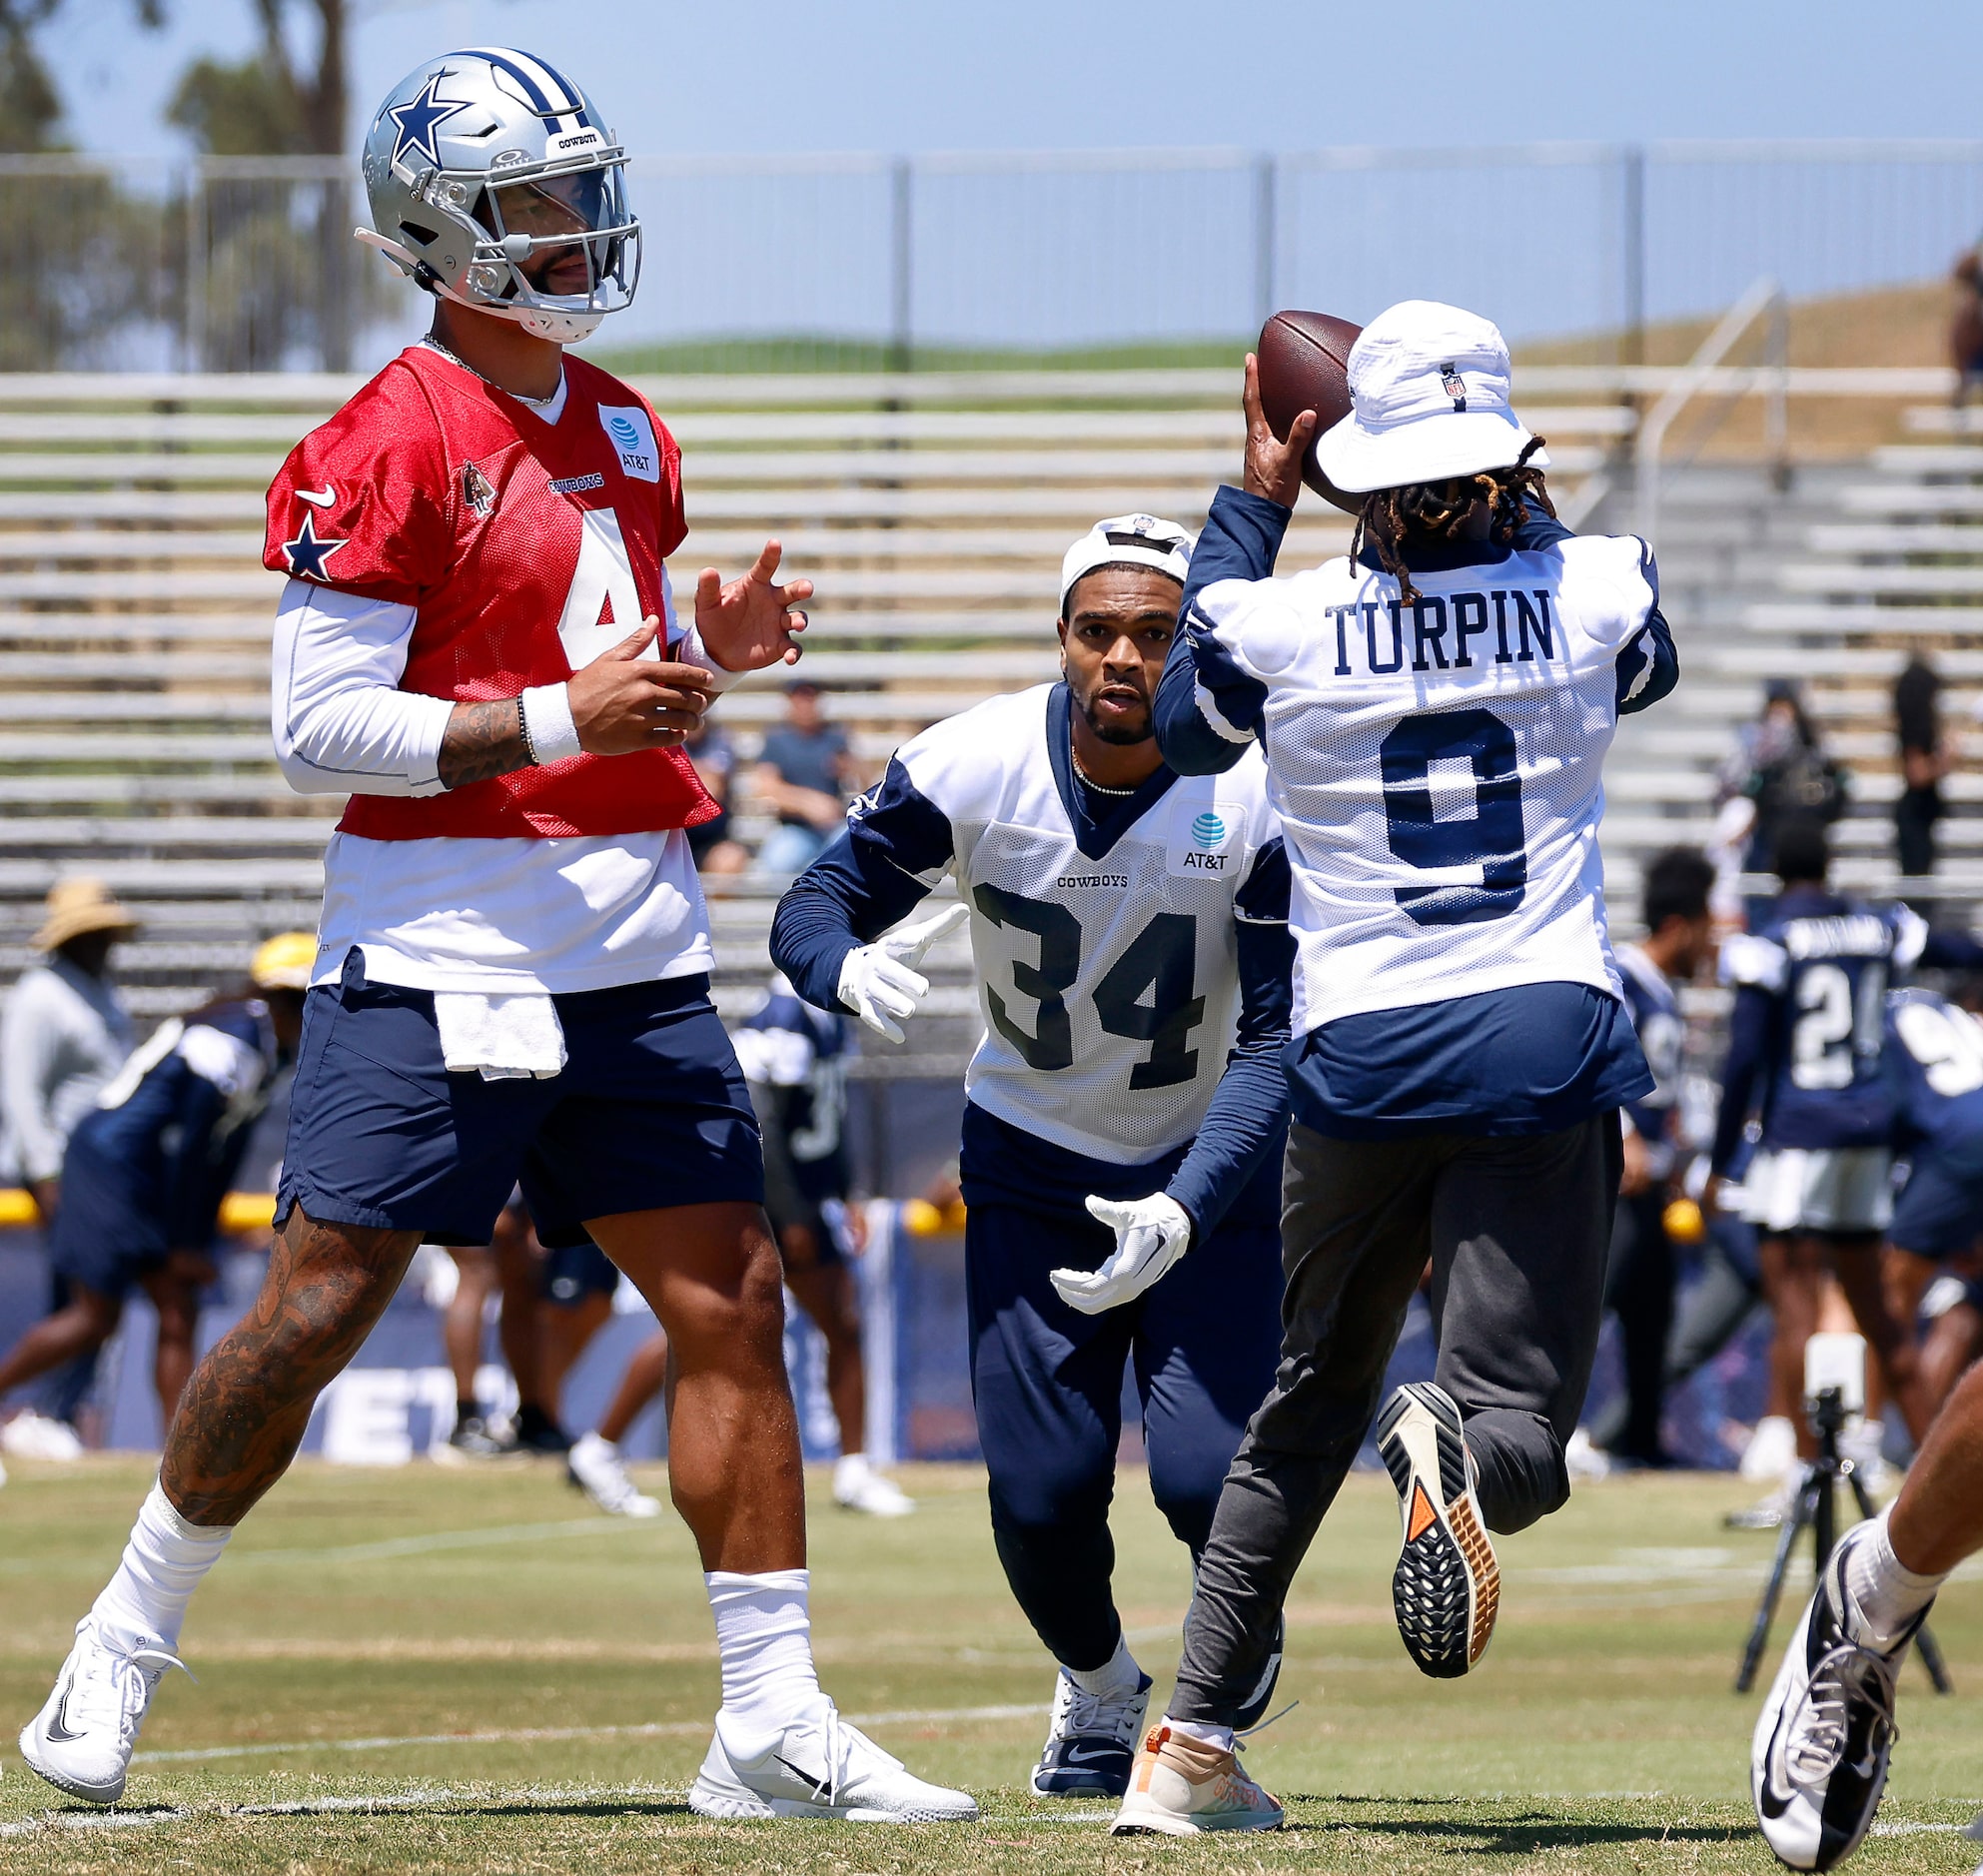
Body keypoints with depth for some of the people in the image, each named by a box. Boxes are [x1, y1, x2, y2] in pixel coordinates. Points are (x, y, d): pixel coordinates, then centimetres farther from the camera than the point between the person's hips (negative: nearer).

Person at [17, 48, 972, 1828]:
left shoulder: (627, 436, 15)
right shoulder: (386, 449, -10)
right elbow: (318, 730, -14)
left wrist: (703, 658, 3)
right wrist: (563, 716, -20)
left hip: (634, 945, 7)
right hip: (438, 944, -7)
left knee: (732, 1296, 1)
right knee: (321, 1303, -5)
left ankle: (774, 1722, 3)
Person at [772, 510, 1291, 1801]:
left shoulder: (1258, 796, -24)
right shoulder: (973, 768, -20)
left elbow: (1283, 1038, -24)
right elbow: (818, 904, -10)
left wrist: (1185, 1212, -38)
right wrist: (850, 968, -36)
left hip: (1210, 1159, -1)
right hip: (1033, 1157, 1)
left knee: (1213, 1478, -16)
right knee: (1043, 1488, -6)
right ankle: (1097, 1689, 30)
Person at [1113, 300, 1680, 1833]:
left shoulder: (1280, 626, -4)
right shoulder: (1595, 593, -2)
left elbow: (1186, 722, 21)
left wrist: (1255, 500, 24)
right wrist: (1520, 508, 31)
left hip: (1360, 1064, 1)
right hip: (1547, 1037, -1)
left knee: (1310, 1406, 20)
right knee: (1520, 1411, -1)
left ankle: (1190, 1745, 15)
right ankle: (1461, 1450, -40)